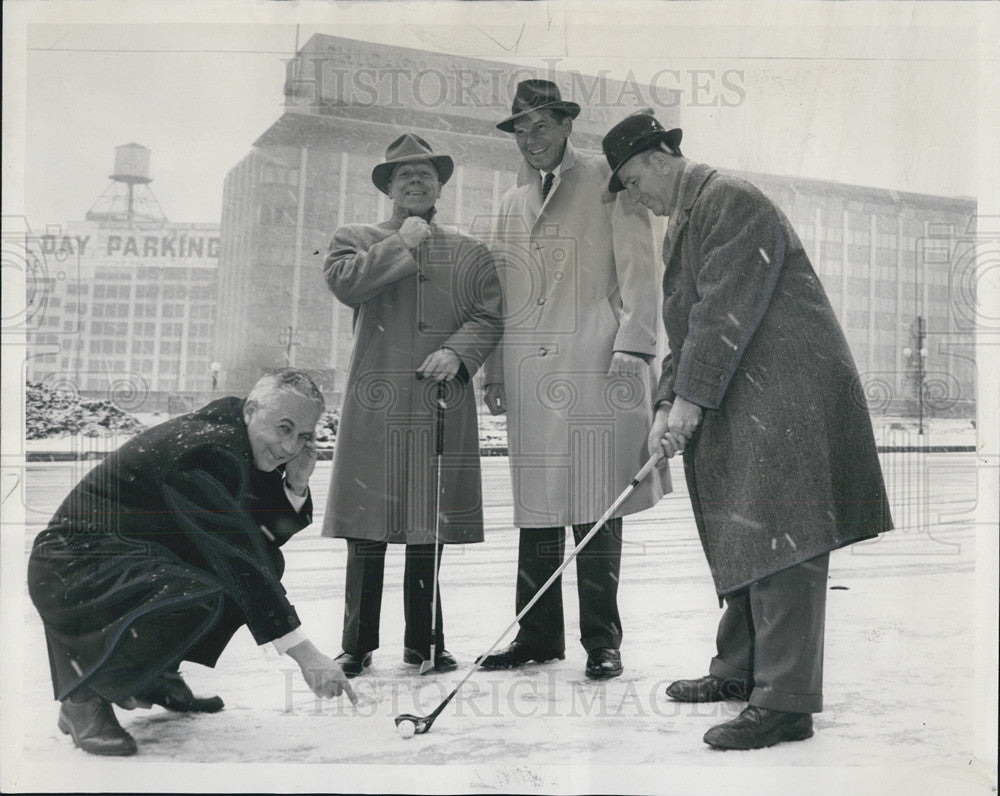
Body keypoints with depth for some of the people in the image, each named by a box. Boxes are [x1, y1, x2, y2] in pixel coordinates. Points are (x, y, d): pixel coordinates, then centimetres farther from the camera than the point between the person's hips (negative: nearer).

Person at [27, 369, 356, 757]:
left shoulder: (233, 439, 3)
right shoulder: (206, 451, -25)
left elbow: (270, 534, 12)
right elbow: (238, 558, -27)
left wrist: (296, 485, -10)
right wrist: (306, 655, -26)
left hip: (138, 559, 10)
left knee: (267, 562, 5)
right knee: (197, 600, -35)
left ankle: (152, 674, 14)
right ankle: (82, 697, -9)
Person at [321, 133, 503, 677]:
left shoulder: (470, 254, 18)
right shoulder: (357, 240, 13)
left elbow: (488, 317, 10)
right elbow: (344, 282, -8)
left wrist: (456, 352, -8)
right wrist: (403, 243, -4)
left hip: (443, 407, 2)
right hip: (375, 407, -2)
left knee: (430, 532, 7)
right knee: (367, 533, -1)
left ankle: (425, 643, 20)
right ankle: (357, 646, 11)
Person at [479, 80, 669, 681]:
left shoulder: (608, 182, 7)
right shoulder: (513, 203, 22)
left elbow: (638, 270, 0)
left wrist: (633, 347, -11)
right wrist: (495, 371, 14)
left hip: (596, 367, -4)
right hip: (530, 375, 5)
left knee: (596, 507, -4)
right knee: (536, 506, 6)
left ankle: (602, 642, 6)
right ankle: (538, 637, 14)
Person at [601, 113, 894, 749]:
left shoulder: (733, 201, -10)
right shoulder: (682, 225, 22)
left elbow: (726, 312, -19)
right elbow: (687, 329, 20)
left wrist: (692, 397, -17)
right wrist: (668, 404, 8)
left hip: (787, 400, -10)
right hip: (737, 410, 10)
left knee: (779, 542, -12)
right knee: (742, 544, 15)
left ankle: (786, 703, -9)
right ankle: (741, 671, 27)